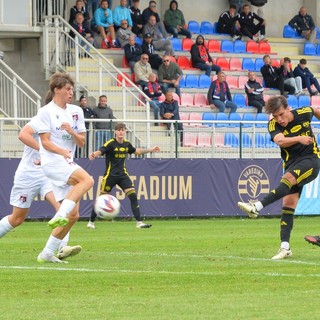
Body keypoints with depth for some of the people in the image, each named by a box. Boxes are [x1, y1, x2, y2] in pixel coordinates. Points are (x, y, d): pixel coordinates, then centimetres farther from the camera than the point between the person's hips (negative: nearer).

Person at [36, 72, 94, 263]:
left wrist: (71, 131, -8)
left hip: (67, 164, 8)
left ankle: (47, 253, 8)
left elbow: (82, 142, 13)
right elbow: (45, 142, -9)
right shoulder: (46, 112, -2)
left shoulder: (76, 111, 15)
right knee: (87, 180, -32)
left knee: (73, 215, 2)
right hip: (52, 162, -8)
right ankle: (59, 217, -39)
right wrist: (62, 151, -25)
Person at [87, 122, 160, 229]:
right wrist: (94, 155, -52)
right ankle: (91, 222, 18)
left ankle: (139, 222, -6)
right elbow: (100, 151, -29)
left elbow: (136, 151, 25)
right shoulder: (111, 143, -14)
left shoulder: (127, 144, 4)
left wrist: (150, 150, 26)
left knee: (133, 196, -9)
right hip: (110, 175, -5)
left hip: (122, 175, 5)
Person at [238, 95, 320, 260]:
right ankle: (285, 247, -9)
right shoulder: (273, 125, -8)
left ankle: (257, 207, -47)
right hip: (292, 165, 3)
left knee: (288, 178, -32)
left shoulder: (303, 113, -7)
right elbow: (280, 141, -29)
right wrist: (299, 138, -45)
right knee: (288, 204, -8)